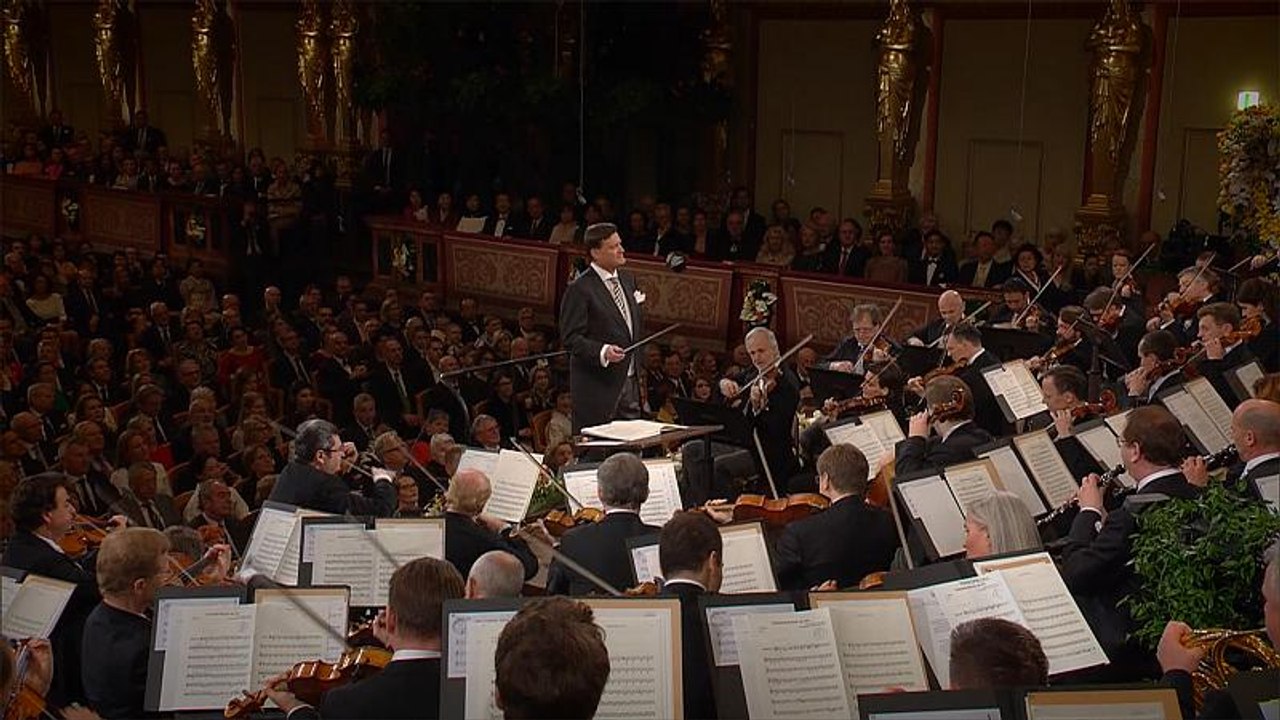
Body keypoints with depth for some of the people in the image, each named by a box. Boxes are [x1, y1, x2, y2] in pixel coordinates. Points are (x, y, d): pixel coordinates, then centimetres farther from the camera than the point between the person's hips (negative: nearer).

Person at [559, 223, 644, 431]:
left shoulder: (628, 280, 14)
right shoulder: (579, 289, -11)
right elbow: (571, 338, -16)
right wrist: (602, 352, -29)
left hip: (630, 381, 7)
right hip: (597, 386, -7)